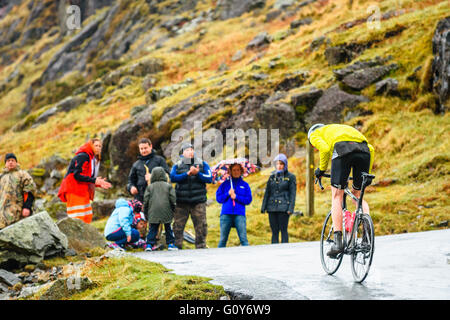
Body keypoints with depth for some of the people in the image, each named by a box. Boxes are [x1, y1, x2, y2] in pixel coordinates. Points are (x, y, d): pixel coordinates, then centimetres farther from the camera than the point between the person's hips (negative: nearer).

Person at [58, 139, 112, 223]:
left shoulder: (94, 159, 19)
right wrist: (94, 181, -20)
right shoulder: (83, 156, -12)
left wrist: (99, 183, 5)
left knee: (87, 216, 10)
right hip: (74, 190, -10)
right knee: (77, 218, -14)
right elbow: (77, 175, -20)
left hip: (83, 191, 10)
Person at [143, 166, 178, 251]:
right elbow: (173, 199, -1)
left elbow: (146, 201, 4)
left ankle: (149, 244, -2)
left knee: (152, 228, 5)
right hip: (166, 212, -1)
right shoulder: (168, 186, 3)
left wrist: (145, 213, 12)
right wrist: (173, 210, 11)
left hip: (153, 212, 1)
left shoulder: (150, 187, 5)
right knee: (168, 228, 11)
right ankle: (170, 244, 11)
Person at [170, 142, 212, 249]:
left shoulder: (202, 164, 10)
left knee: (201, 226, 1)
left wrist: (197, 173, -16)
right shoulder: (177, 165, 9)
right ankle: (177, 247, 7)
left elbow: (209, 178, -2)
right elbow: (173, 177, -9)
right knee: (178, 226, 0)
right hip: (181, 202, 0)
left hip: (198, 201, 0)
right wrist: (187, 174, -18)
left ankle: (201, 247, 9)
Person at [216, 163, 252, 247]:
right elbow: (218, 198, 8)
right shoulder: (225, 184, 14)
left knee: (243, 238, -9)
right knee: (223, 239, 1)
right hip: (226, 214, 1)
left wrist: (236, 197, -7)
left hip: (239, 214, -1)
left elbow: (248, 200, 5)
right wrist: (228, 194, -7)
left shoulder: (245, 185, 13)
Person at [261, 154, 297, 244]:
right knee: (274, 231, 5)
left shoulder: (290, 177, 2)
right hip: (272, 207, 4)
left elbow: (292, 193, -2)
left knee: (283, 230, -5)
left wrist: (290, 208, -11)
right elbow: (267, 192, 16)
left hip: (283, 207, -4)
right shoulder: (272, 176, 14)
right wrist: (263, 207, 9)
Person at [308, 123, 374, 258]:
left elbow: (324, 148, 1)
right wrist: (367, 175, 31)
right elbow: (371, 149, 30)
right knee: (358, 196, 19)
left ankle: (338, 242, -5)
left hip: (342, 150, -5)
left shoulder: (315, 135, 28)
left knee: (337, 197, 3)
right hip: (364, 150, 5)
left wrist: (321, 169, 14)